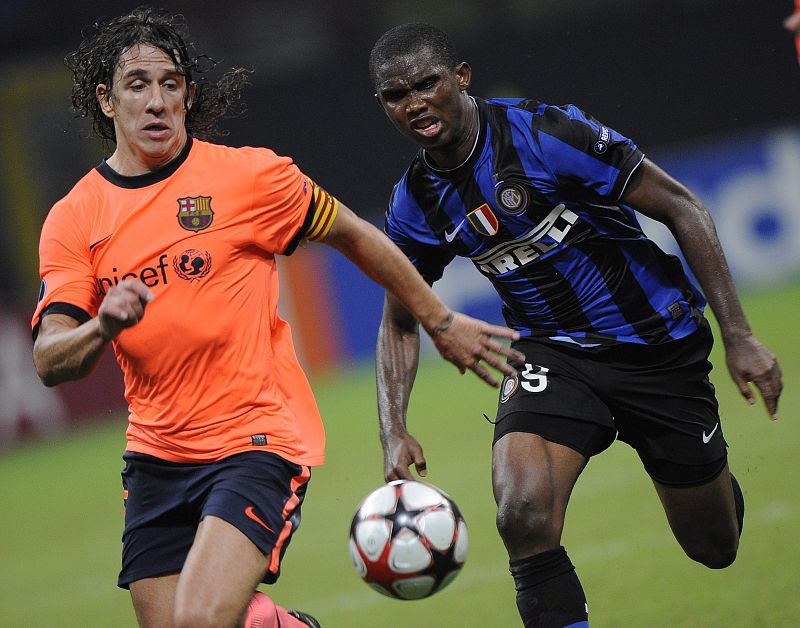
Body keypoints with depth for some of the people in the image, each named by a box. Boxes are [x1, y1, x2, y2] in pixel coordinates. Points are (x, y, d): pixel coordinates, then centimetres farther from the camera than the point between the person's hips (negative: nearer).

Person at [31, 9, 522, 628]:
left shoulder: (247, 175, -5)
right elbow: (49, 361, -6)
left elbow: (355, 236, 8)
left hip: (259, 437, -4)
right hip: (157, 455, 4)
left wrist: (441, 323, 13)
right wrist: (103, 326, -27)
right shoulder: (72, 220, 1)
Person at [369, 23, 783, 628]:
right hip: (550, 352, 3)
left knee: (715, 548, 11)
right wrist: (395, 431, -5)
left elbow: (681, 206, -15)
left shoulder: (545, 133, -21)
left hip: (658, 344, -2)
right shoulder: (415, 203, -5)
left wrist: (738, 335, -19)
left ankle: (715, 480, 47)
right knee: (523, 517, -28)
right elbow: (400, 321, 11)